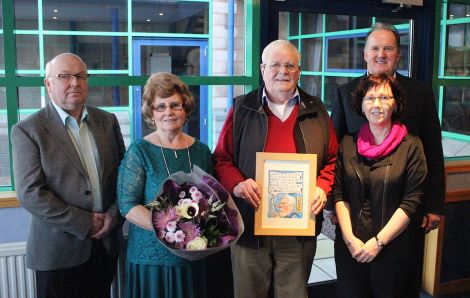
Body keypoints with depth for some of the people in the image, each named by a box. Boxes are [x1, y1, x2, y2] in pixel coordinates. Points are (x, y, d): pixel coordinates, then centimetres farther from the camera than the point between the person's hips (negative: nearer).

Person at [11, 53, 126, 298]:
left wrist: (114, 215, -8)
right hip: (58, 250, -4)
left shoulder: (107, 121, 6)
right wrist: (85, 223, -15)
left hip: (107, 244, 4)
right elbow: (30, 193, -14)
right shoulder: (27, 130, -7)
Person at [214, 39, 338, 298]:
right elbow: (221, 158, 5)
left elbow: (332, 158, 13)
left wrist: (323, 187, -5)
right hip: (250, 227, -1)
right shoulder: (242, 109, 4)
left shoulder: (315, 110, 8)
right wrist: (236, 183, -13)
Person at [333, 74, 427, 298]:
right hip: (349, 246, 2)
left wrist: (378, 242, -12)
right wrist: (349, 238, -8)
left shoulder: (411, 146, -4)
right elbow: (339, 194, 3)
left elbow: (411, 202, -8)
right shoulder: (348, 143, 4)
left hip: (393, 247, -2)